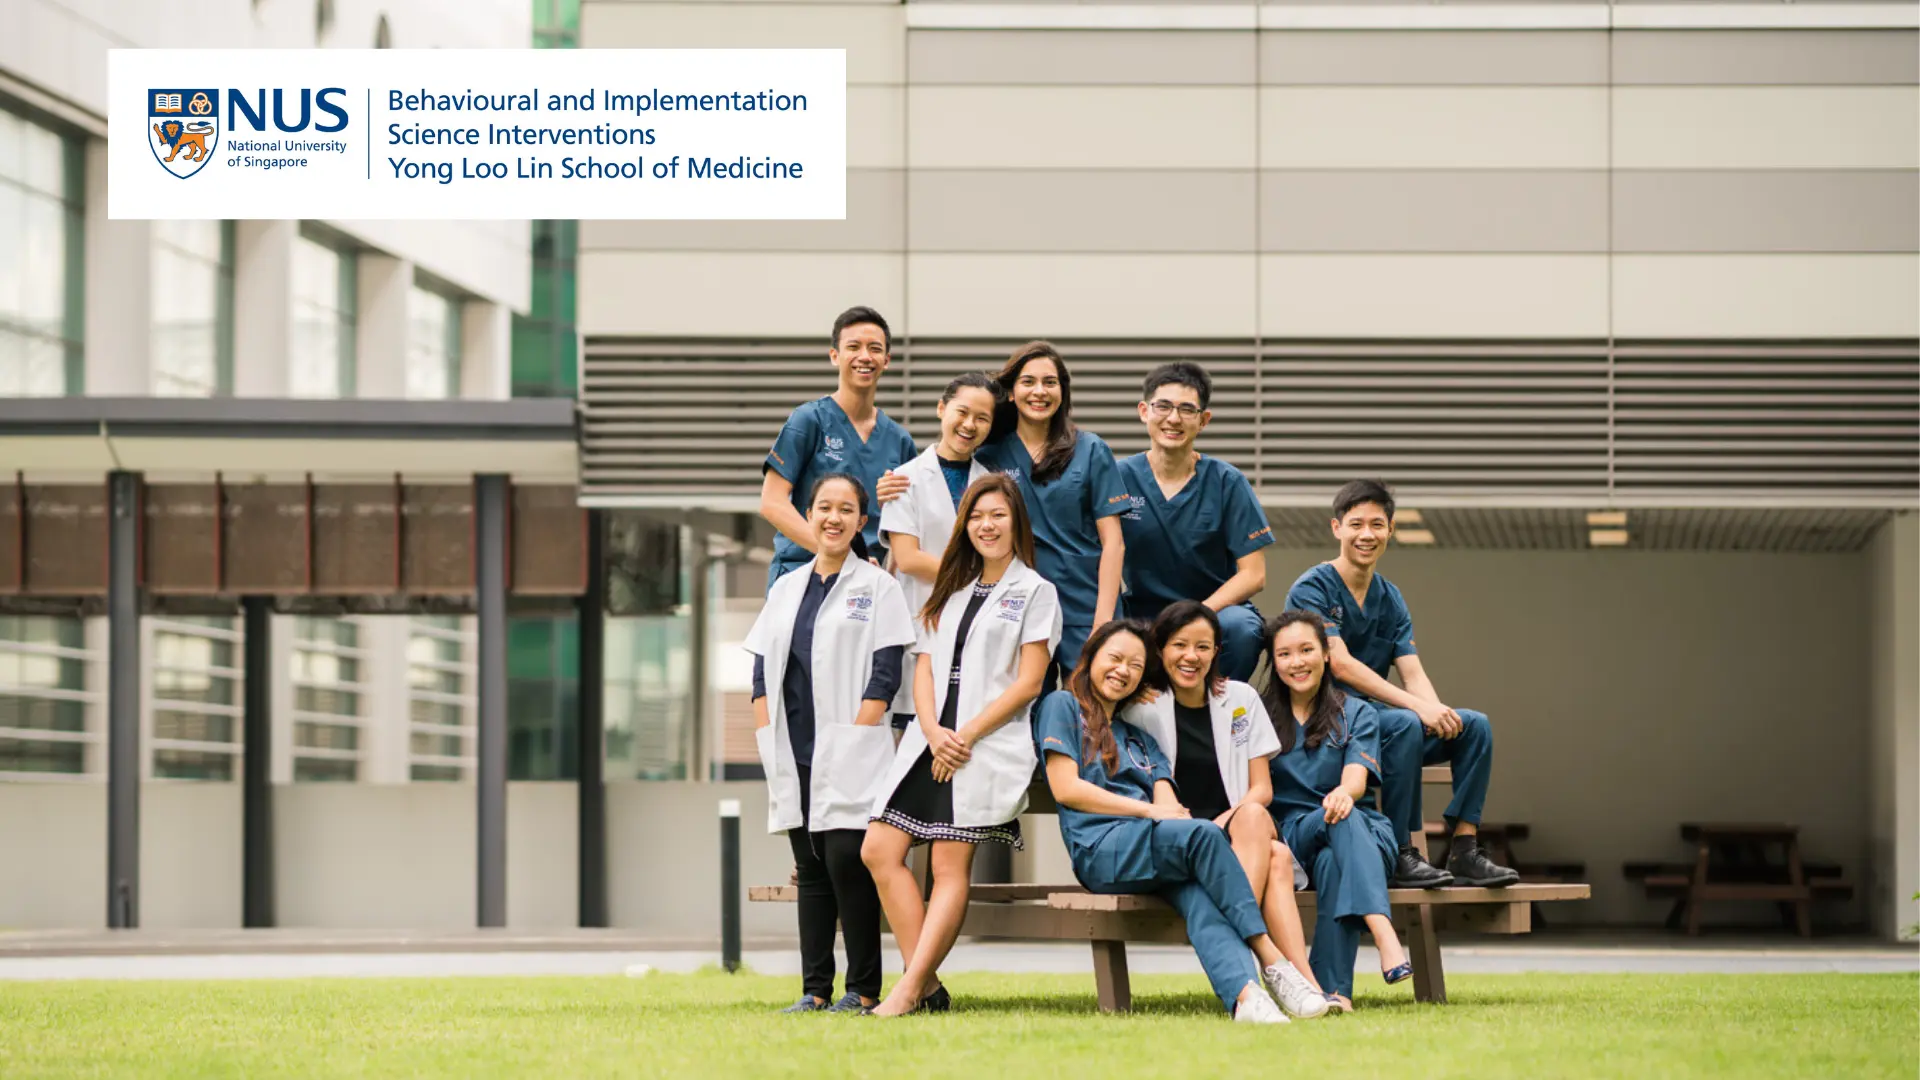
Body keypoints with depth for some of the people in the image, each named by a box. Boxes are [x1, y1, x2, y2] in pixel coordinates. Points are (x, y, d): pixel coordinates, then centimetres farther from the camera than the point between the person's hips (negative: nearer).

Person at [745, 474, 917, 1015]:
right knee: (811, 869, 6)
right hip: (796, 757, 5)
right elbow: (762, 673, 15)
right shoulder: (786, 590, 16)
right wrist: (770, 742, 4)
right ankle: (815, 990, 8)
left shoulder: (877, 587, 1)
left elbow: (884, 676, -6)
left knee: (847, 861, -12)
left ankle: (863, 989, -5)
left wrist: (851, 744, -13)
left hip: (850, 758, -5)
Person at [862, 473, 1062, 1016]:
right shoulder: (950, 592, 21)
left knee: (951, 866, -10)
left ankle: (908, 991, -14)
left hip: (989, 747, -6)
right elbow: (924, 668, 13)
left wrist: (966, 734, -11)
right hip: (929, 743, 6)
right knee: (879, 851, -6)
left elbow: (1028, 682, -5)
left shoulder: (1034, 592, 3)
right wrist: (933, 732, -6)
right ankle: (928, 986, -6)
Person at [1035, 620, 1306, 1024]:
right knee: (1204, 834, -32)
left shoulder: (1140, 736, 32)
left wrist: (1170, 809, -10)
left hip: (1154, 848, 5)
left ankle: (1245, 995, -57)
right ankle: (1270, 960, -37)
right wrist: (1148, 811, -5)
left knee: (1196, 894, -31)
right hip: (1099, 847, -5)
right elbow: (1065, 787, -1)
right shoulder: (1063, 706, 14)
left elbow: (1168, 802, 17)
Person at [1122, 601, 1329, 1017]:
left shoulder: (1241, 699, 13)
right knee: (1275, 855, -34)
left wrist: (1227, 821, -10)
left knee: (1277, 856, -36)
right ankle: (1300, 978, -50)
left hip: (1235, 830, 3)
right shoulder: (1143, 707, 6)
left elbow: (1262, 788, 10)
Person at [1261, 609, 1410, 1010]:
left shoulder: (1356, 714, 12)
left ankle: (1333, 989, -47)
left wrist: (1344, 793, -31)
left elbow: (1356, 778, -6)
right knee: (1342, 823, -38)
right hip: (1291, 834, 0)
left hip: (1366, 834, 0)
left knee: (1333, 862, -39)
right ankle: (1385, 937, -58)